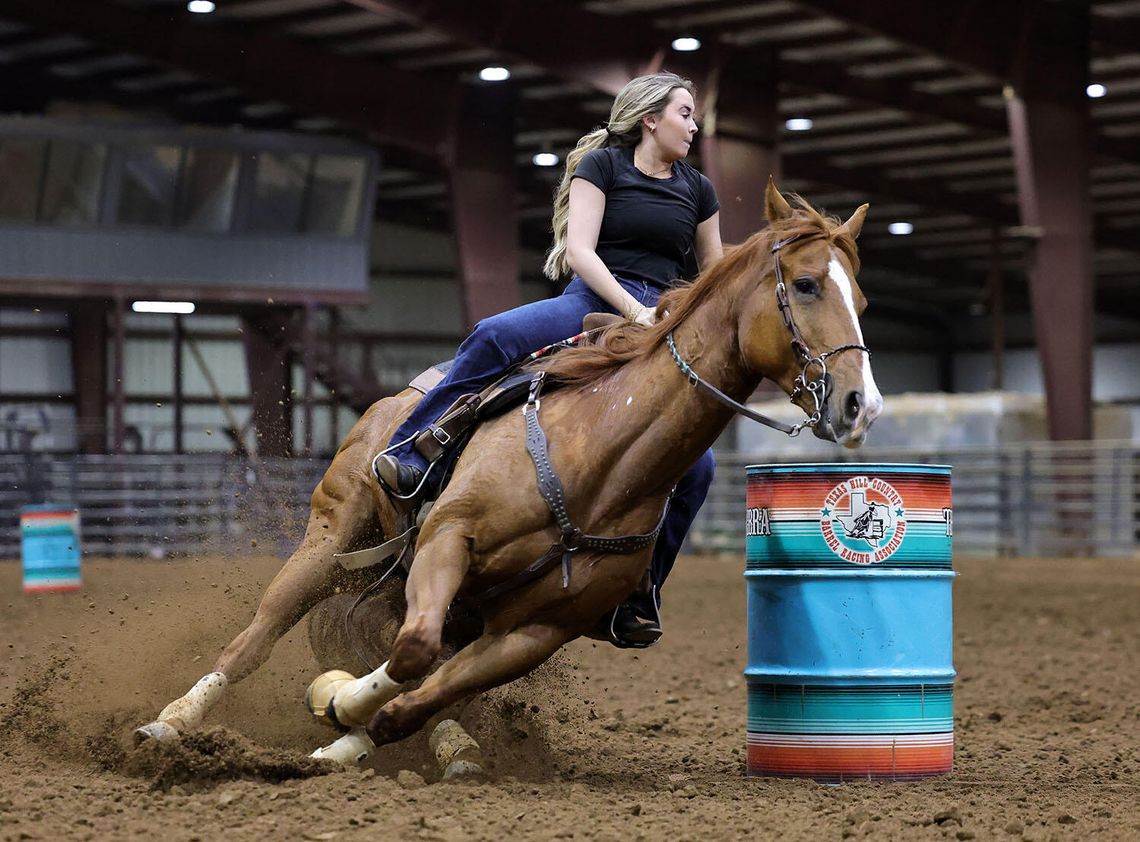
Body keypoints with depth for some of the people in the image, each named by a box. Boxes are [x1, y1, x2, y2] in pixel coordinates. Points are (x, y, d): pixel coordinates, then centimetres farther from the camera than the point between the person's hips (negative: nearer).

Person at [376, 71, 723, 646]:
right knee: (494, 335, -34)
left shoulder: (698, 191, 18)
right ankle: (410, 458, -33)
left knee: (695, 465, -13)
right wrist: (633, 309, -18)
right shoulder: (602, 165, 5)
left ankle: (639, 596, -1)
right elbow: (579, 249, -7)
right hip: (593, 303, -4)